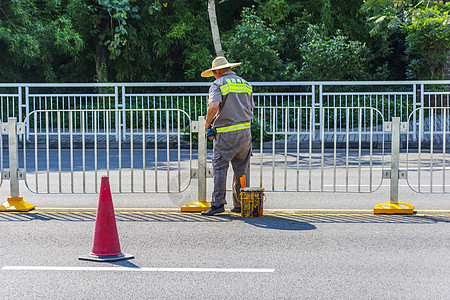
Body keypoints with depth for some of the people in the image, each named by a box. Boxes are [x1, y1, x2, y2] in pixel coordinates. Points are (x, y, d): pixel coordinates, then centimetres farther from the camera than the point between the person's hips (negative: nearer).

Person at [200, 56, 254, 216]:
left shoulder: (218, 84, -4)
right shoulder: (245, 84, 16)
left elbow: (214, 105, -20)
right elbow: (250, 109, 17)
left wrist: (208, 122, -6)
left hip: (226, 133, -5)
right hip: (245, 131, 6)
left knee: (220, 168, -1)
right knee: (241, 169, 10)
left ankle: (218, 204, -4)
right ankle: (240, 204, 13)